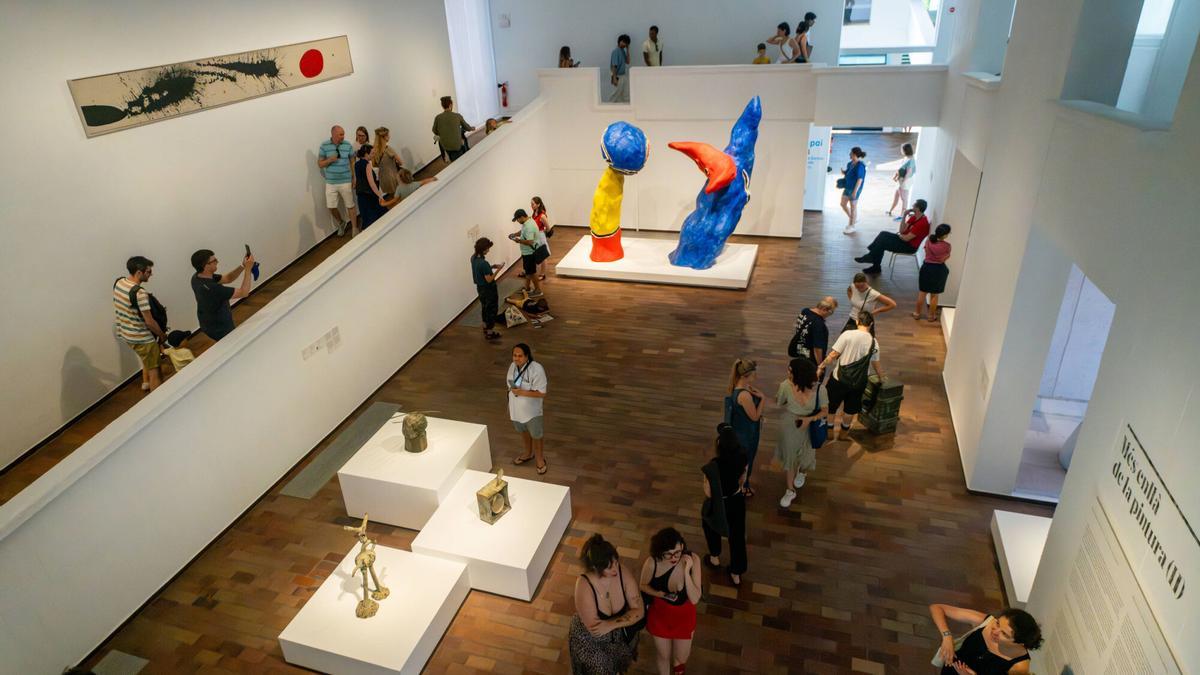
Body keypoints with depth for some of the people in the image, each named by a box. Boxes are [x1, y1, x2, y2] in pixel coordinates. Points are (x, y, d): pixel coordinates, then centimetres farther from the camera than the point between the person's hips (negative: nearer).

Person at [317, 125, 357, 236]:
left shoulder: (348, 146, -4)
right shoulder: (324, 146, -5)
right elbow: (320, 164, 0)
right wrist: (330, 160, -19)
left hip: (346, 182, -1)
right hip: (330, 183, 1)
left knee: (350, 206, 5)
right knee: (331, 207, 7)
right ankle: (341, 224, 32)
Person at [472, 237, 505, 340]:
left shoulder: (473, 258, -4)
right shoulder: (484, 263, -31)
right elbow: (489, 280, -24)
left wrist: (491, 267, 3)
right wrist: (497, 270, -18)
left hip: (480, 288, 9)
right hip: (489, 290, -9)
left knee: (484, 308, 25)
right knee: (492, 310, 8)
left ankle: (485, 328, 41)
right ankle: (490, 333, 19)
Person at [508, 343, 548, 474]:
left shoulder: (536, 369, -28)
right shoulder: (512, 366, -8)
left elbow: (541, 393, -25)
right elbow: (511, 388, 5)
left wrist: (521, 392, -32)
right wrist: (509, 408, 10)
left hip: (531, 410, -6)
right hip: (516, 408, 6)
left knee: (536, 435, 16)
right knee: (523, 431, 27)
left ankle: (539, 458, 41)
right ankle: (528, 453, 52)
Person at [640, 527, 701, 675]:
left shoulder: (692, 559, -28)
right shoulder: (652, 563, -28)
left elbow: (695, 599, -27)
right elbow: (643, 585, -7)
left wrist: (686, 572, -39)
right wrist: (660, 594, -26)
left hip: (684, 615, 1)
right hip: (660, 614, -1)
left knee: (681, 658, 23)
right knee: (664, 656, 22)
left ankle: (677, 662, 60)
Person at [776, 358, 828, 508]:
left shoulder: (819, 389, -28)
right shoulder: (786, 386, -26)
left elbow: (824, 411, -14)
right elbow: (779, 403, -6)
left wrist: (810, 419, -29)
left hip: (809, 427, 0)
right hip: (789, 426, 0)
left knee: (805, 457, 21)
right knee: (788, 456, 15)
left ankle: (802, 472, 60)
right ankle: (790, 491, 37)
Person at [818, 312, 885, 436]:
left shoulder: (848, 334, -15)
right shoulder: (873, 342, -2)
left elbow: (833, 354, -15)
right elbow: (876, 364, 10)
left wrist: (821, 367, -2)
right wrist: (881, 378, 28)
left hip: (840, 379, -3)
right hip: (858, 381, 3)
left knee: (831, 404, 19)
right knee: (851, 407, 24)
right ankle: (844, 430, 40)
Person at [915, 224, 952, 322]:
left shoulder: (929, 240, -11)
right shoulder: (947, 246, -17)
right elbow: (947, 257, -5)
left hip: (927, 267, 2)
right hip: (938, 270, -2)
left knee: (922, 293, 14)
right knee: (934, 295, 12)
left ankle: (917, 314, 24)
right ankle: (931, 316, 23)